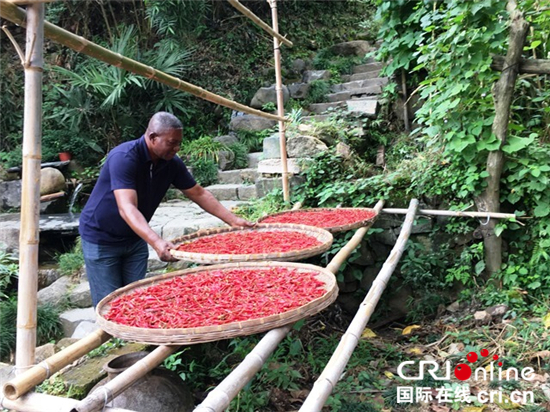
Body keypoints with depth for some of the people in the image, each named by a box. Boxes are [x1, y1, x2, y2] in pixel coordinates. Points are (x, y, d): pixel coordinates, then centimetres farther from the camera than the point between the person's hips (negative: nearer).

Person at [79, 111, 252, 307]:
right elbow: (127, 208, -39)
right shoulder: (123, 158, -28)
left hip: (135, 238, 6)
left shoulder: (172, 163, -9)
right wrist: (157, 243, -51)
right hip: (101, 239, -6)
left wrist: (232, 220, -5)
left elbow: (199, 193, 1)